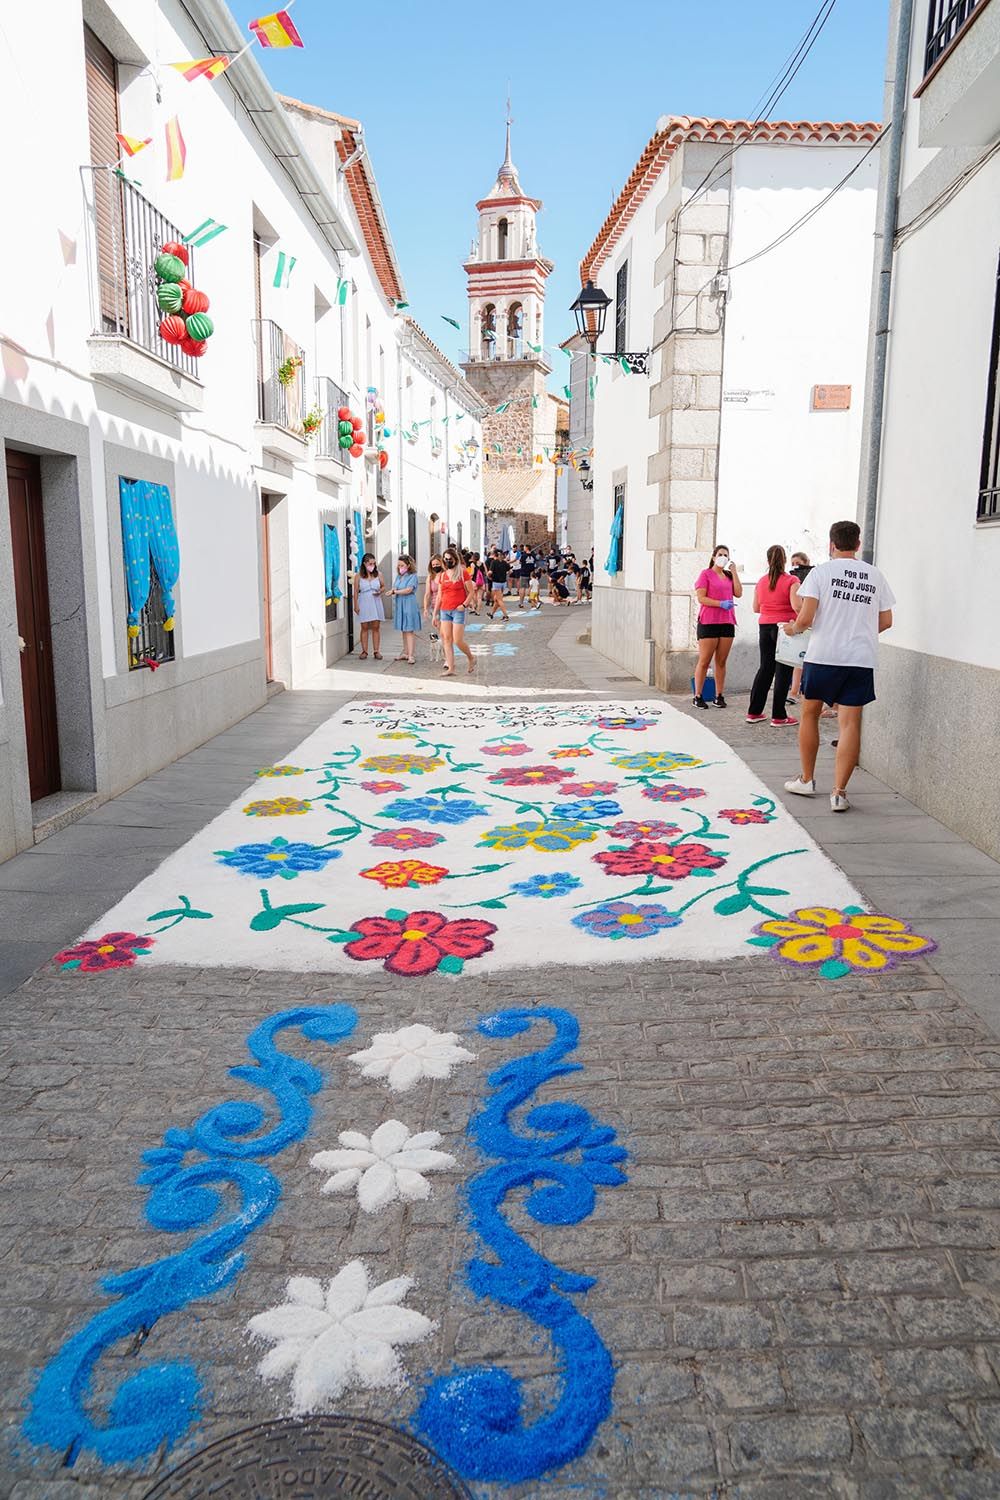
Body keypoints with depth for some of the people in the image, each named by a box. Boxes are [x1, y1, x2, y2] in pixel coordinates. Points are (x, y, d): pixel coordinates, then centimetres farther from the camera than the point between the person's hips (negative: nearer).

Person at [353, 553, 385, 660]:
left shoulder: (378, 575, 4)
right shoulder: (358, 576, -2)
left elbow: (383, 586, 14)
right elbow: (356, 591, 0)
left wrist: (380, 591, -8)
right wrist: (356, 605, -4)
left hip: (376, 603, 2)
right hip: (364, 604, -1)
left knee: (376, 627, 1)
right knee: (365, 628, 2)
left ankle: (376, 651, 7)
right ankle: (364, 651, 7)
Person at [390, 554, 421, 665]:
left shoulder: (412, 576, -7)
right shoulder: (399, 576, 14)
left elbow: (408, 590, -16)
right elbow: (394, 589, 16)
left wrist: (396, 591, -3)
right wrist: (393, 591, -8)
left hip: (409, 605, -7)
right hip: (399, 605, 7)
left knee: (409, 630, -7)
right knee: (404, 630, 10)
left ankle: (411, 655, -7)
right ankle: (405, 653, 15)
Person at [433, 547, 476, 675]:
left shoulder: (462, 572, -2)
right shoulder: (443, 575, 12)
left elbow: (471, 591, -2)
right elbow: (439, 596, 16)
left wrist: (464, 604, -15)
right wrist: (435, 614, 13)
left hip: (458, 611, -5)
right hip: (444, 611, 5)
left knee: (458, 641, -9)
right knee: (447, 639, 1)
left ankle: (471, 658, 18)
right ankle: (450, 668, 3)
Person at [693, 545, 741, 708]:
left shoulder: (729, 576, 17)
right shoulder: (706, 574, 0)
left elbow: (738, 594, 4)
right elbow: (701, 598, -9)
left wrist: (734, 572, 2)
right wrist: (721, 603, -19)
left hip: (727, 623, 5)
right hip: (708, 622, -5)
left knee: (721, 662, 7)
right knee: (704, 662, -4)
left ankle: (719, 696, 12)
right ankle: (698, 697, 1)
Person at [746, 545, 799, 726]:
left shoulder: (761, 582, 6)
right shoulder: (791, 581, -9)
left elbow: (755, 608, 12)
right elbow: (796, 606, -19)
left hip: (765, 628, 5)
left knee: (765, 668, 14)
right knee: (783, 671, 1)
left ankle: (754, 712, 16)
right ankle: (778, 716, 3)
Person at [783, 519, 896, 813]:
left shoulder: (821, 572, -3)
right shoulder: (875, 576, 9)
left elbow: (806, 617, -10)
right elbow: (886, 621, 12)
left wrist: (794, 629, 11)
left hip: (823, 655, -2)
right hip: (862, 659, 2)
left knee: (810, 713, 16)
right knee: (850, 723, 1)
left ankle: (807, 780, 24)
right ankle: (839, 793, -1)